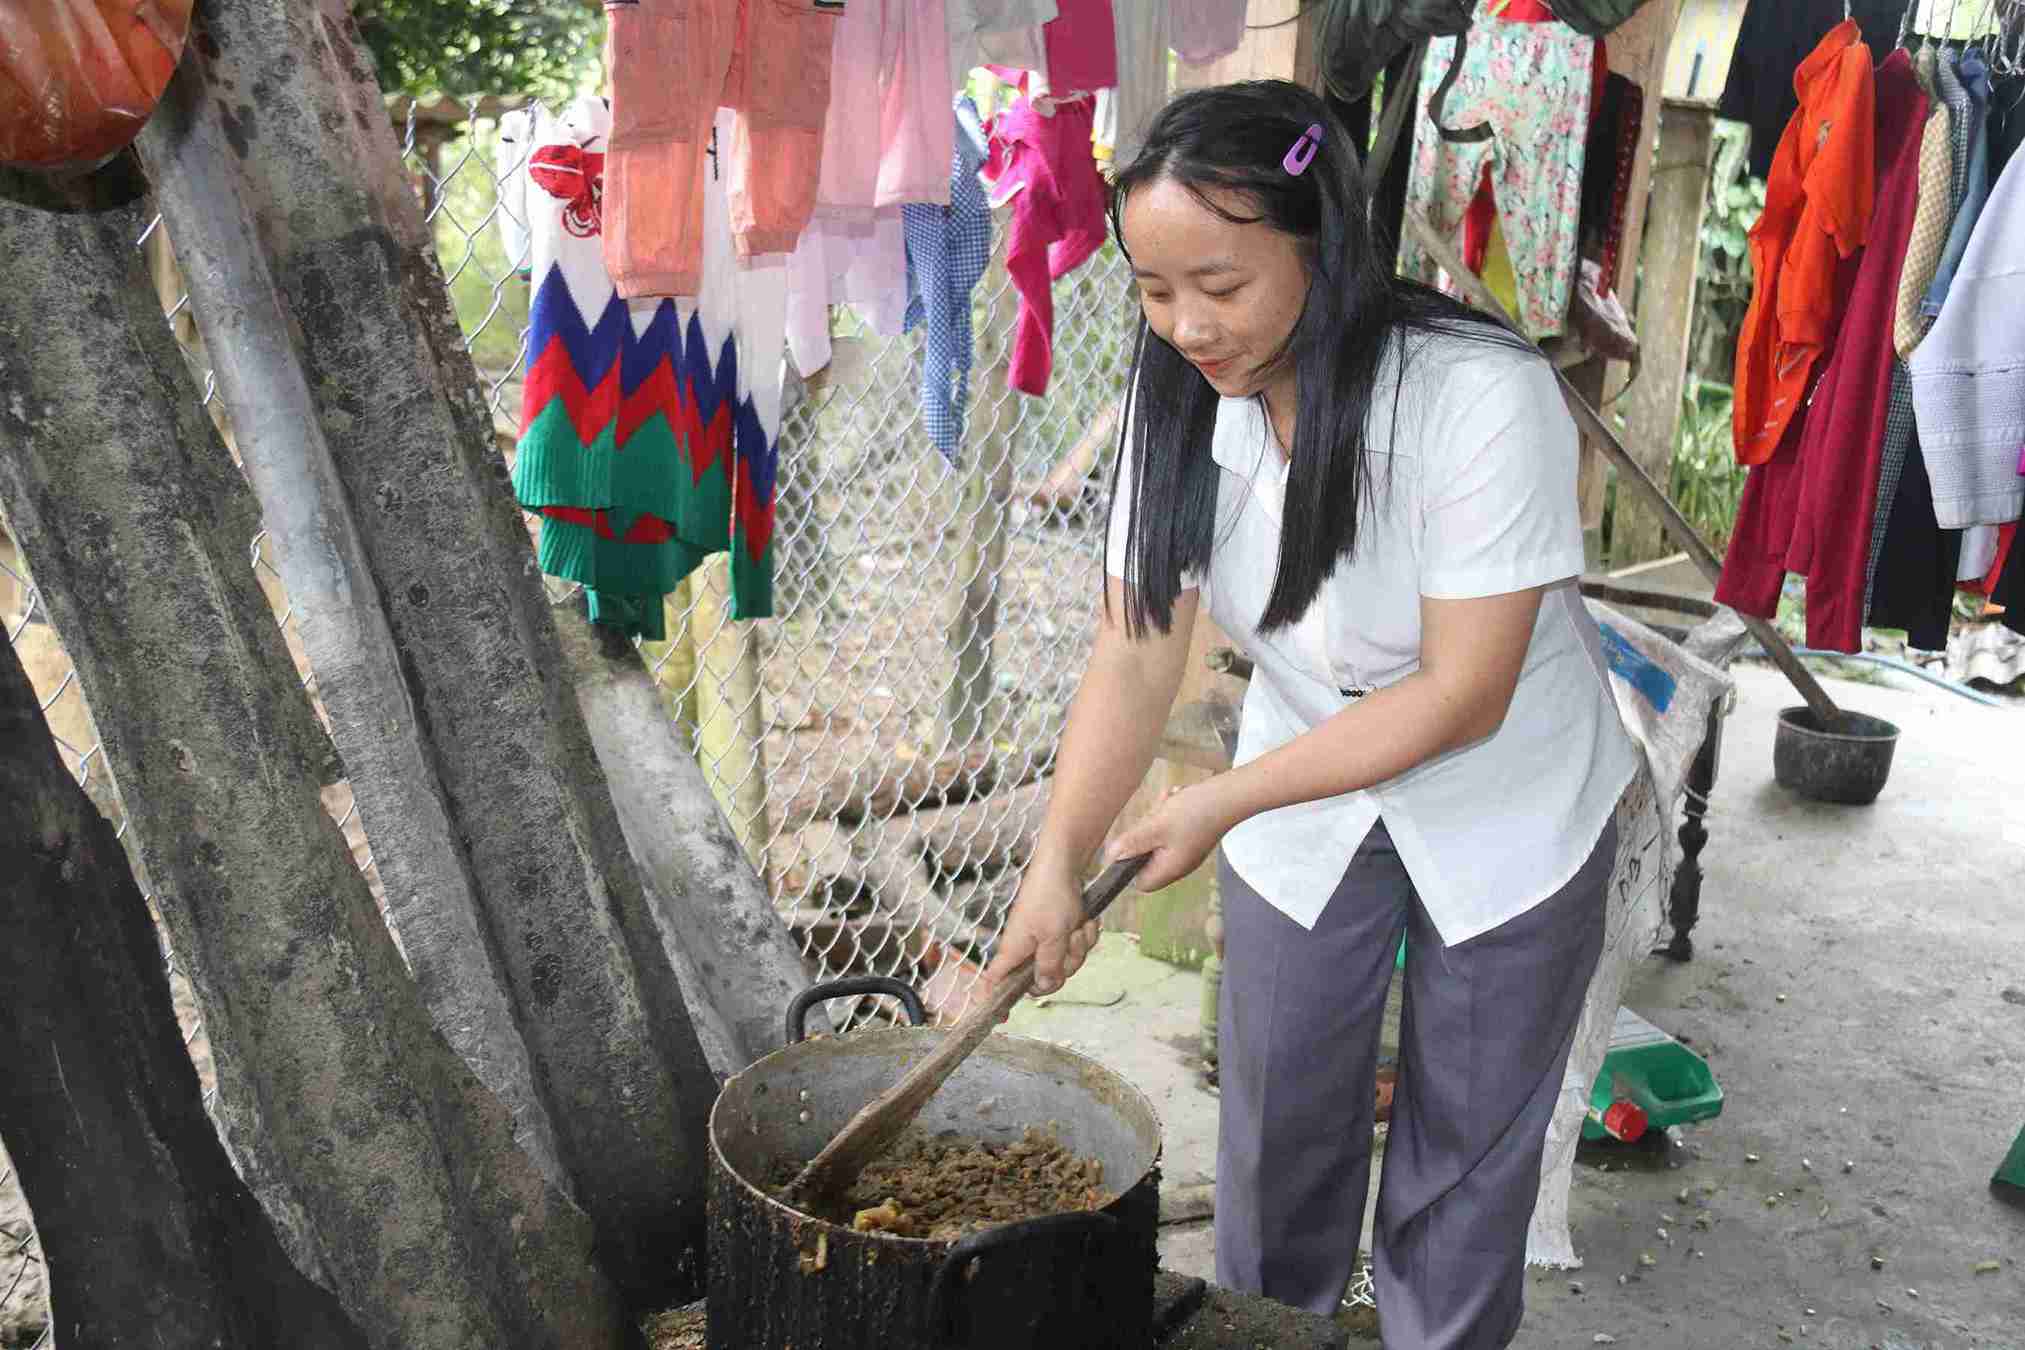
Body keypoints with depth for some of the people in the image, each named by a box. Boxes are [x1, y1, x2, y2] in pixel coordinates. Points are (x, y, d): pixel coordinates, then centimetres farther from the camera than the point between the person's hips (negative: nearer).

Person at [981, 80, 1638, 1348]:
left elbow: (1461, 695, -28)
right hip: (1305, 795, 4)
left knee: (1469, 1138, 11)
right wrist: (1059, 858, -26)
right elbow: (1138, 657, -15)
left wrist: (1220, 804, -26)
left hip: (1506, 809, -4)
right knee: (1278, 1113, 15)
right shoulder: (1182, 403, -15)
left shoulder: (1484, 397, -31)